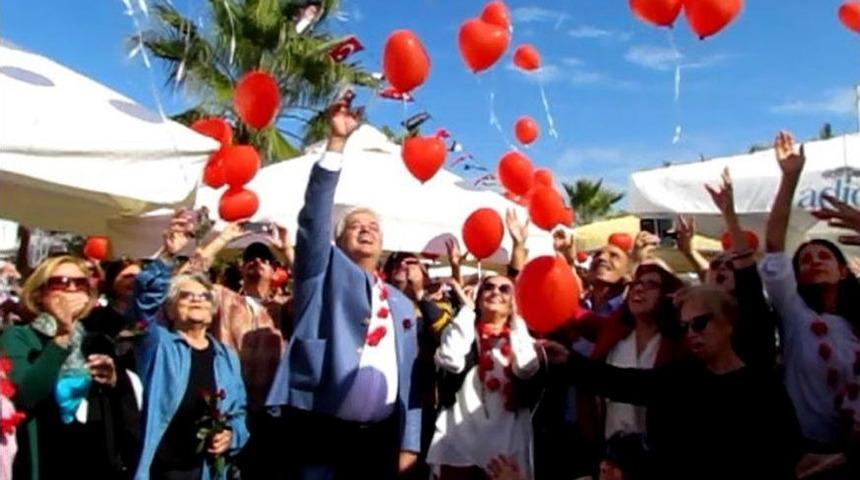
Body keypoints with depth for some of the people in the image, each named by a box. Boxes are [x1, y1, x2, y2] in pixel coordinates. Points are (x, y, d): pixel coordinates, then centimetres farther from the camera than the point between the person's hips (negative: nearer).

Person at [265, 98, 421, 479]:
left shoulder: (402, 305, 17)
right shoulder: (324, 273, 7)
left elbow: (408, 374, 14)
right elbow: (314, 217, -8)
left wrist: (409, 442, 7)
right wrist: (337, 141, -13)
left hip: (379, 438, 4)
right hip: (320, 431, -4)